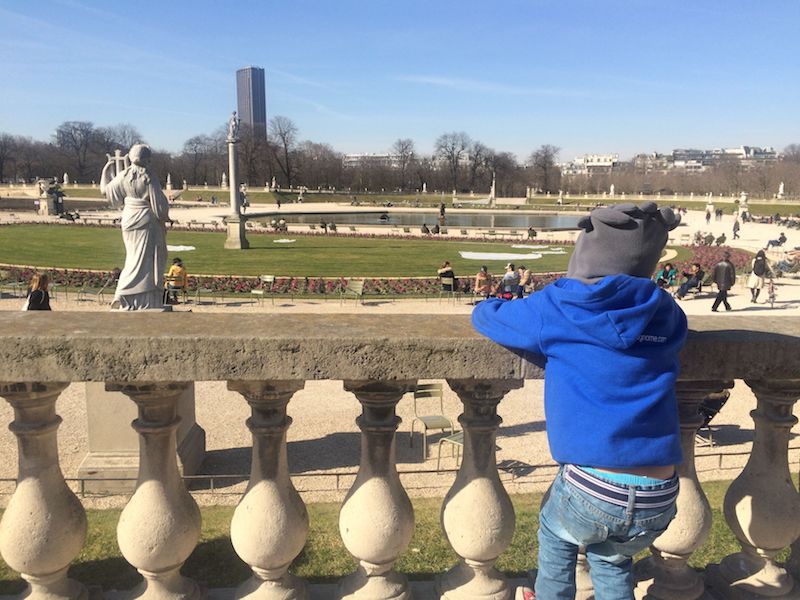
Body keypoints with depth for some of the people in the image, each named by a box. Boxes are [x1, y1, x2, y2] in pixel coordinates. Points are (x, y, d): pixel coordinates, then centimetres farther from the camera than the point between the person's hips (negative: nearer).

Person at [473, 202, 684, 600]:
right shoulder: (666, 314, 5)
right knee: (613, 561, 33)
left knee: (556, 535, 32)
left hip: (591, 491, -3)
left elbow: (484, 315, 9)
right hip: (659, 501, 4)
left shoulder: (557, 308, -6)